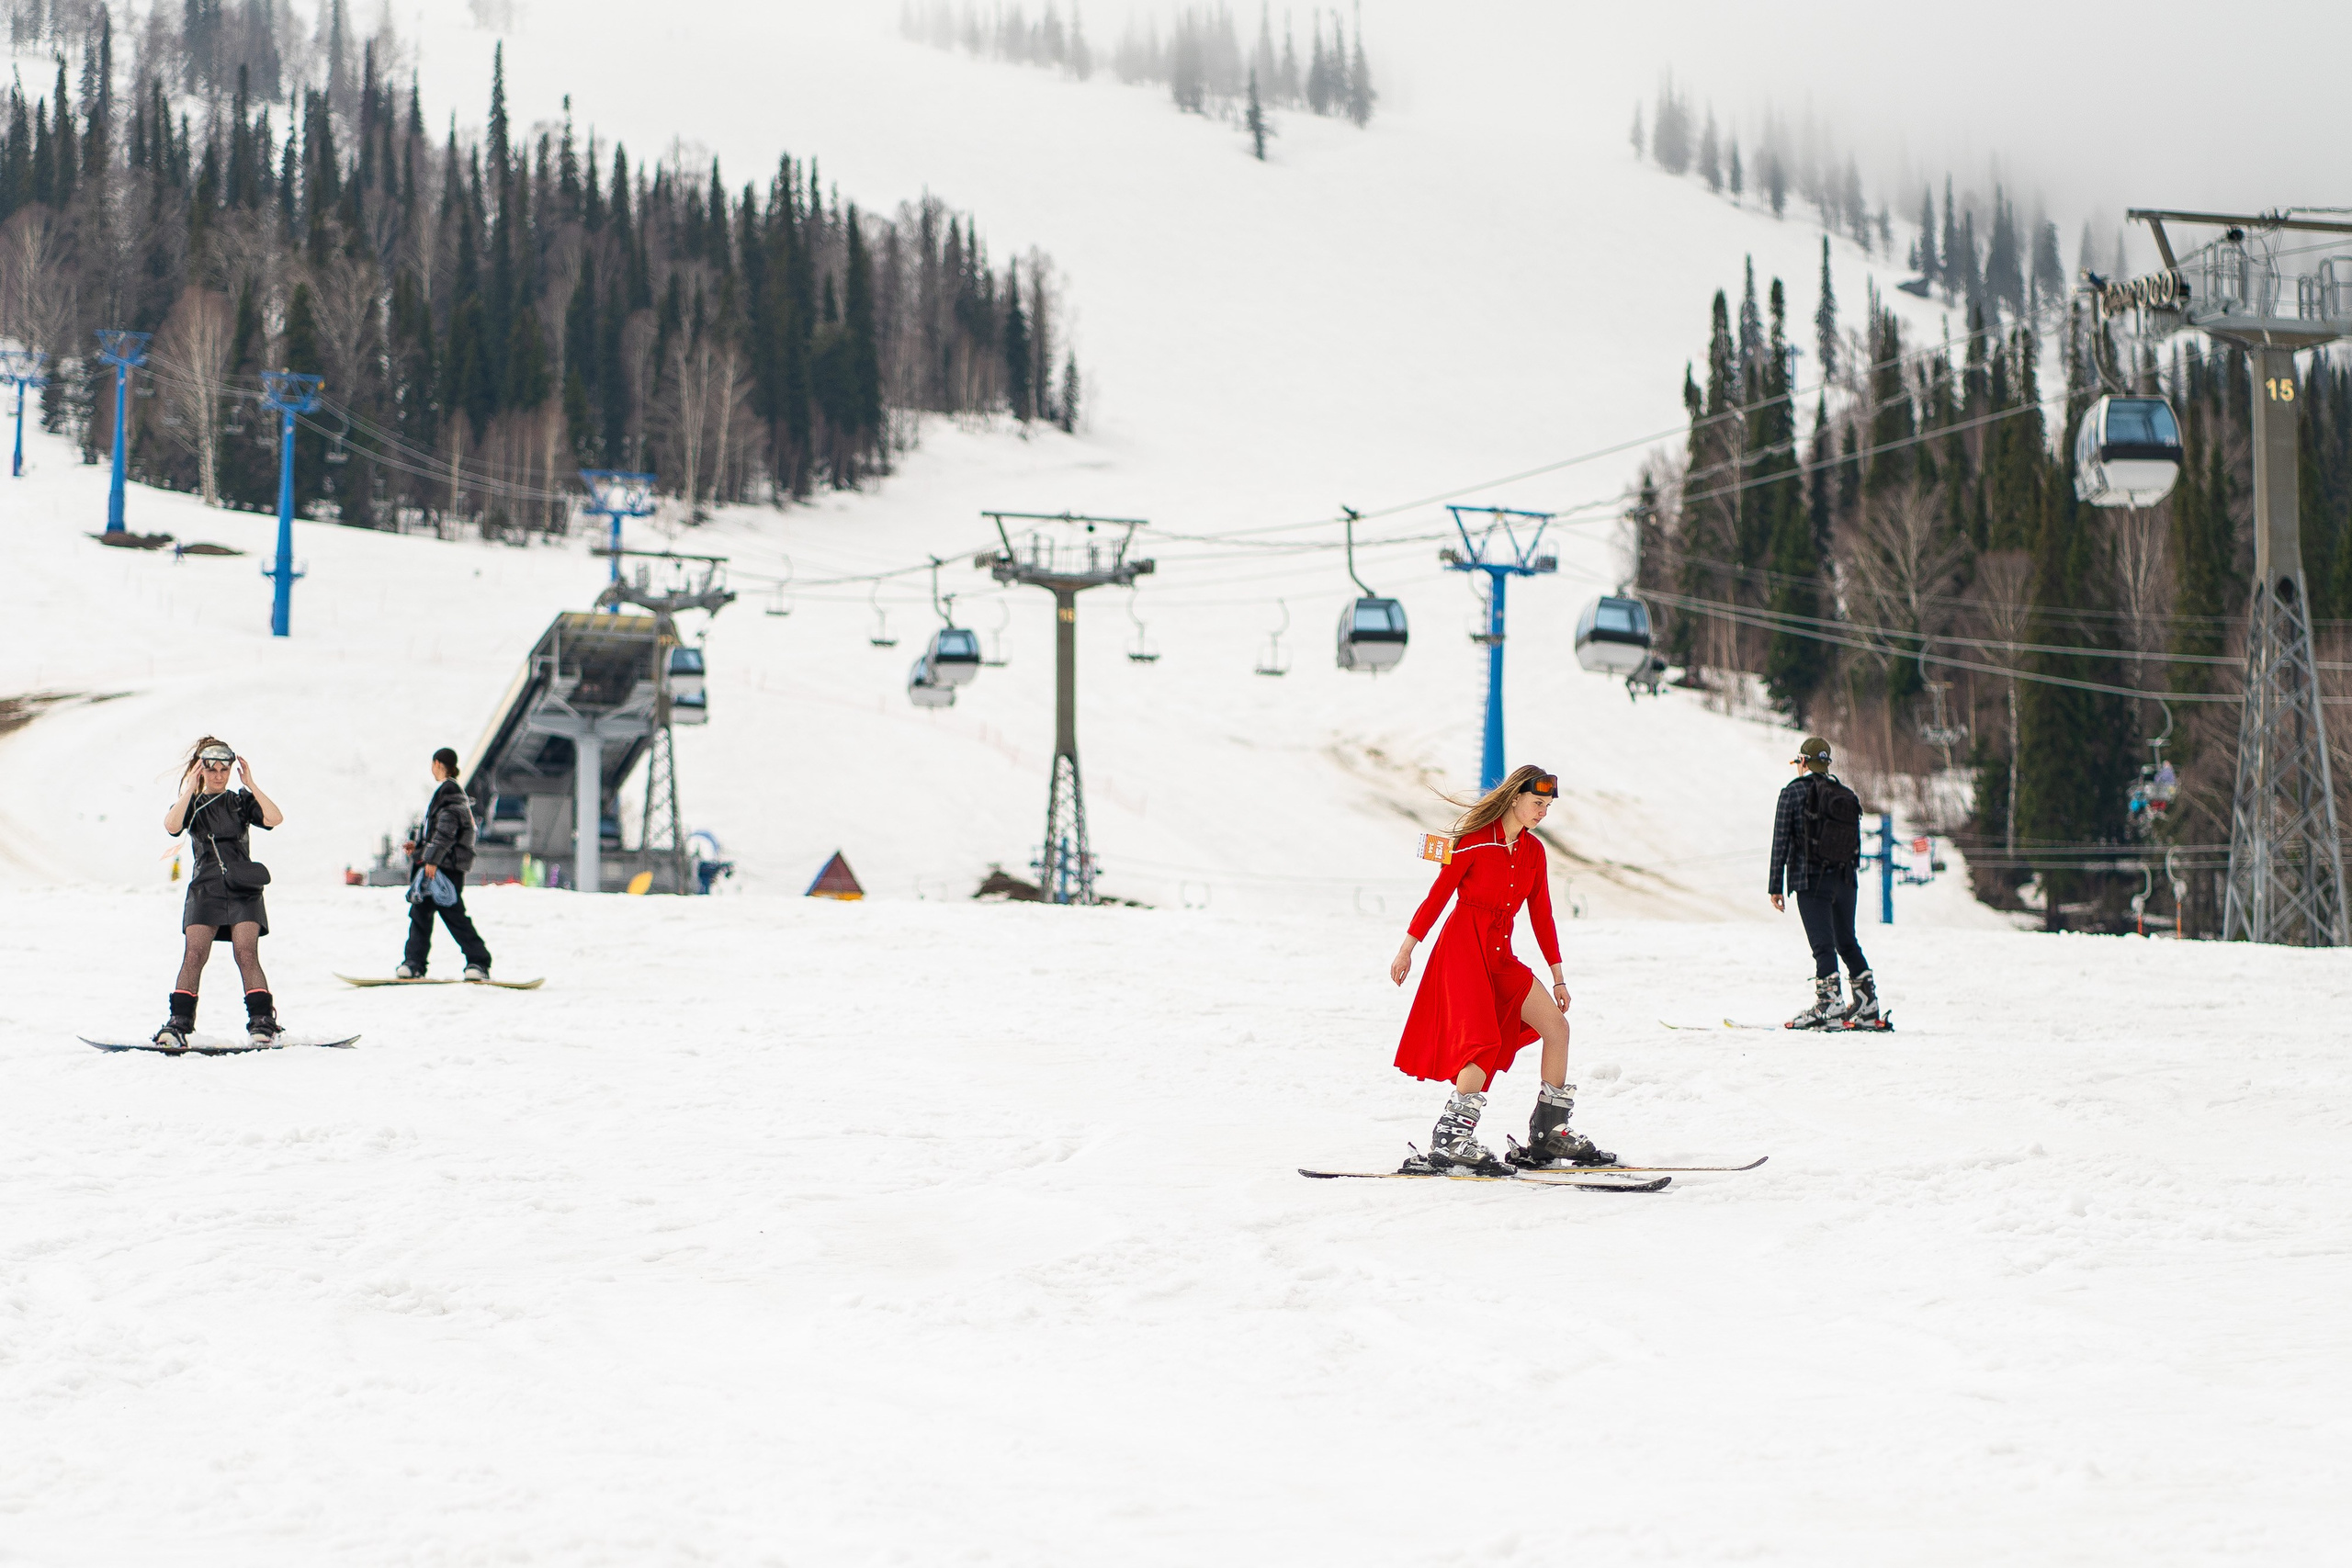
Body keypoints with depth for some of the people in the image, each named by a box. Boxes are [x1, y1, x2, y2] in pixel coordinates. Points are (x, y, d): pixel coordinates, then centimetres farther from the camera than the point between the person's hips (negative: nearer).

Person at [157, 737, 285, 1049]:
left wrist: (250, 785, -6)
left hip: (243, 889, 0)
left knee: (247, 954, -13)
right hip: (205, 889, 0)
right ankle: (179, 1023, -10)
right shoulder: (191, 804, 13)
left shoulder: (241, 802, 13)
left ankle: (262, 1022, -14)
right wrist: (191, 789, -10)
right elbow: (171, 826, -11)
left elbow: (275, 818, -6)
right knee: (194, 955, -12)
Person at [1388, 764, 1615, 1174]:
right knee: (1484, 1041, -21)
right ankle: (1450, 1141, -20)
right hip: (1463, 946, -7)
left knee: (1557, 1026, 0)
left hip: (1500, 955, 7)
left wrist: (1558, 978, 14)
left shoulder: (1533, 851, 11)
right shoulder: (1476, 840, -8)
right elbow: (1438, 894, -7)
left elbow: (1541, 915, 15)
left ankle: (1549, 1134, 8)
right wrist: (1407, 949, -7)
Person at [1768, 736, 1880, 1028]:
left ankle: (1828, 1003, -15)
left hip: (1812, 880, -5)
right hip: (1846, 881, 5)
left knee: (1823, 943, -7)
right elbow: (1856, 843, 14)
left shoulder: (1793, 791, -4)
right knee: (1847, 942, 15)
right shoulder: (1847, 795, 10)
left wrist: (1776, 886, -3)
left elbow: (1781, 841, -6)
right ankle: (1867, 1005, 15)